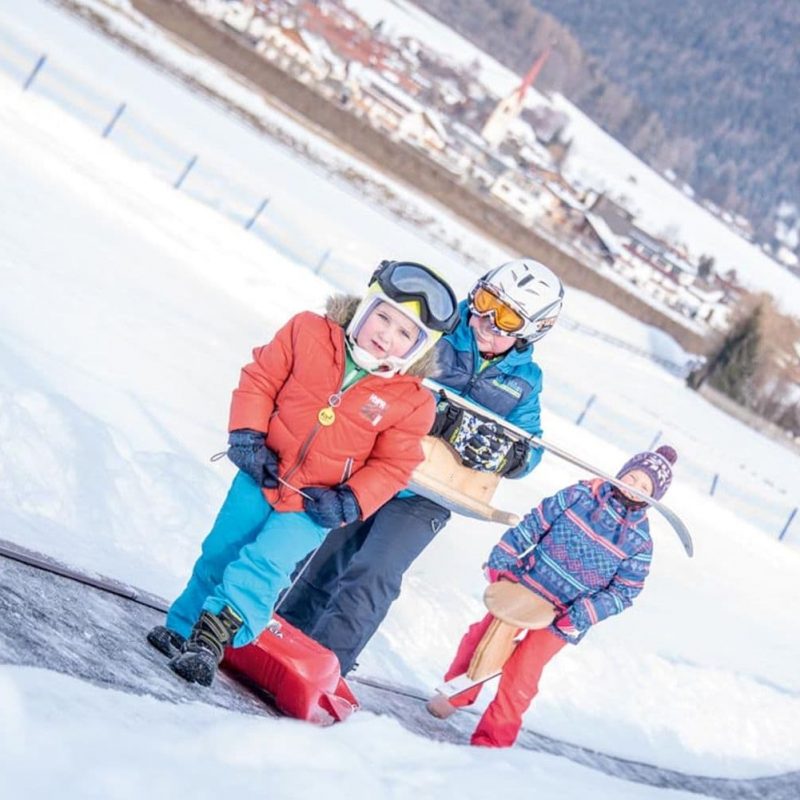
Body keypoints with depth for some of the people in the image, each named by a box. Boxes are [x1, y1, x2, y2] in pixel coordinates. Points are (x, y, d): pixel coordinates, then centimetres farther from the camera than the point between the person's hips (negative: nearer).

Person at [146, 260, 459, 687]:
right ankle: (182, 628, 31)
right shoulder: (309, 335, -11)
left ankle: (209, 643, -17)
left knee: (261, 567, -20)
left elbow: (392, 464, -4)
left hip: (314, 507, -2)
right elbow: (260, 378, -1)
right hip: (262, 477, 2)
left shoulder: (411, 402, -13)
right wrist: (247, 435, -11)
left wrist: (350, 501, -16)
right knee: (219, 552, 12)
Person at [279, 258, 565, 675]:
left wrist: (502, 452, -20)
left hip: (423, 499, -1)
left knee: (371, 578, -13)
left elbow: (529, 450, 5)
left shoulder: (524, 380, 1)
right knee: (328, 565, 9)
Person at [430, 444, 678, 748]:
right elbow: (536, 523, -2)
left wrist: (580, 616, -20)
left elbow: (623, 593, -9)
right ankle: (456, 694, 41)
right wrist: (503, 558, -6)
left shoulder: (639, 542, -11)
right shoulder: (583, 493, -7)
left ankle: (493, 740, 9)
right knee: (484, 636, 15)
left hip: (560, 619, -3)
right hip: (525, 584, 3)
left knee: (519, 677, -7)